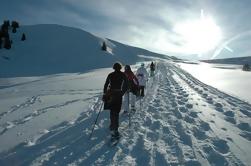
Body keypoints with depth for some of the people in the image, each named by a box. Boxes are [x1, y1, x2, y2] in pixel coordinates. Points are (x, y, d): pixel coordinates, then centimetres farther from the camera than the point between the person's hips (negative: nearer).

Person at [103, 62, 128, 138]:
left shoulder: (110, 75, 3)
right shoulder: (123, 75, -1)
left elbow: (106, 85, 2)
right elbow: (126, 86, 0)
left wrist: (104, 94, 9)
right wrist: (122, 92, 16)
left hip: (110, 94, 2)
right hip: (118, 94, -2)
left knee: (112, 111, 18)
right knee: (116, 112, 1)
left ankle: (113, 126, 28)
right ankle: (115, 129, -7)